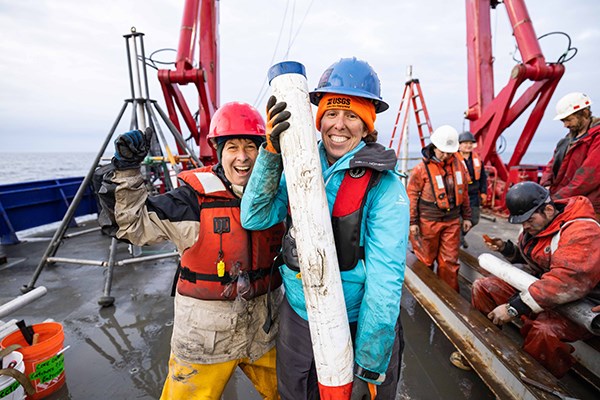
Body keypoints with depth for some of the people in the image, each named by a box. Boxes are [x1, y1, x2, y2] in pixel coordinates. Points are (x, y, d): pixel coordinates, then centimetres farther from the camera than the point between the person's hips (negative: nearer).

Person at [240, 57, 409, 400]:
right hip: (297, 318, 5)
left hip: (356, 329, -4)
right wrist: (272, 152, -24)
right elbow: (254, 218, -12)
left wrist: (369, 369, -16)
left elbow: (384, 283, -19)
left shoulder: (384, 187, -18)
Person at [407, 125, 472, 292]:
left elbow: (464, 192, 14)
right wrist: (413, 221, -9)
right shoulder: (422, 168, -11)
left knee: (450, 261, 9)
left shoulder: (458, 164, 5)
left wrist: (466, 216, 16)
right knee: (426, 259, 10)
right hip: (429, 222, -4)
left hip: (452, 221, 4)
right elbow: (412, 195, -8)